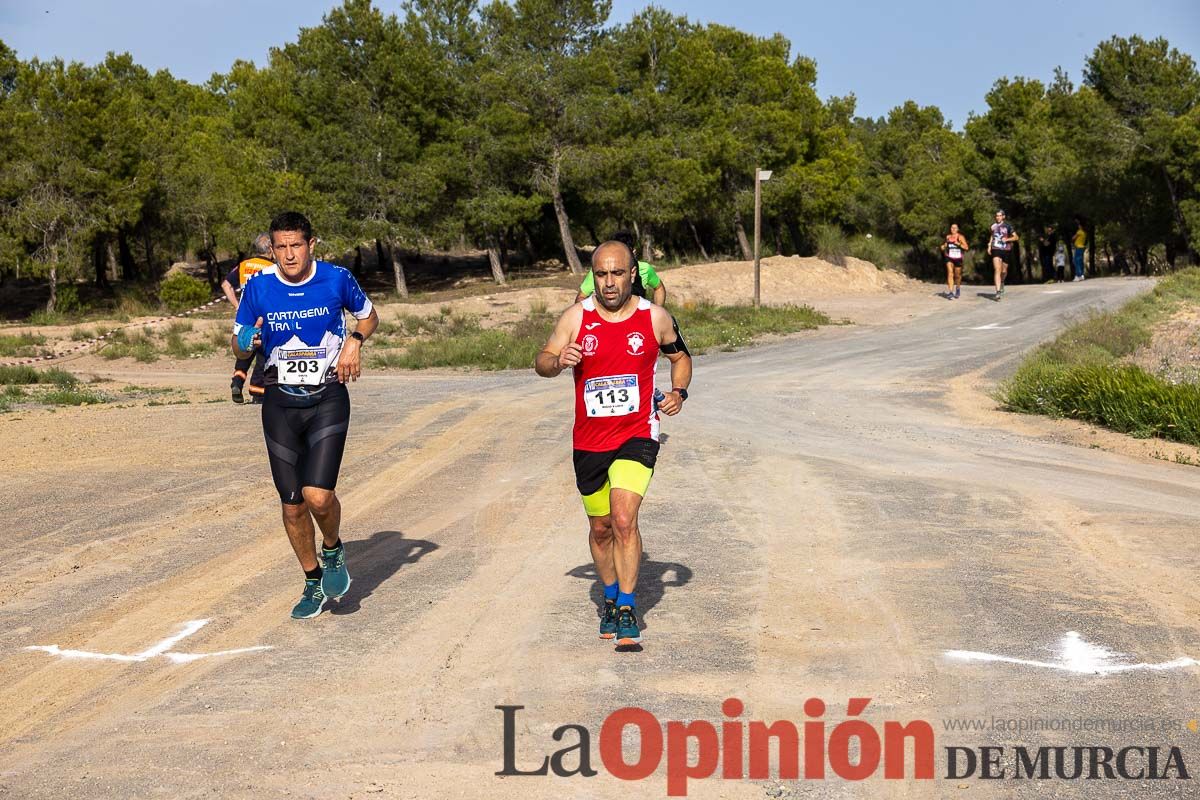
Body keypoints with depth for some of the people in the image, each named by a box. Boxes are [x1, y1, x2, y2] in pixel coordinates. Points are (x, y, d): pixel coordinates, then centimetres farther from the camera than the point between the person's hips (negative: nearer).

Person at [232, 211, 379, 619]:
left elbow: (369, 316, 13)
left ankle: (333, 551, 15)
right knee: (292, 505, 5)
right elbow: (238, 347, 6)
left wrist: (354, 341, -7)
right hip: (280, 402, 2)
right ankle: (314, 583, 27)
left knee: (318, 495, -18)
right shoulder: (258, 286, -3)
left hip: (328, 399, -2)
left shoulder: (336, 278, -5)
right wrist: (248, 342, -18)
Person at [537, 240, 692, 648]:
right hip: (589, 441, 2)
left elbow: (681, 357, 14)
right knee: (600, 527, 14)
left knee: (624, 518, -20)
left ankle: (627, 608, -9)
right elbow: (541, 363, -3)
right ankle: (611, 599, 36)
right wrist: (558, 361, -25)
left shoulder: (655, 317, -3)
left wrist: (678, 392, -4)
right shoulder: (577, 316, -3)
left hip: (637, 435, -2)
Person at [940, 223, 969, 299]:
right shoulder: (948, 237, 7)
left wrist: (959, 244, -23)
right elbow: (945, 246, 24)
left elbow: (966, 247, -11)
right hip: (949, 258, 1)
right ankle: (950, 292, -20)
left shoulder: (960, 237, -5)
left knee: (957, 275, 13)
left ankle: (958, 288, 41)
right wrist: (944, 247, 2)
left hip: (958, 259, -1)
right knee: (950, 273, -16)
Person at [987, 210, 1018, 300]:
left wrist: (1007, 239, -18)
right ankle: (998, 292, -19)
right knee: (997, 270, -14)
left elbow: (1016, 237, -3)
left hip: (1006, 251, -1)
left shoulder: (1007, 226, -3)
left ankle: (1002, 283, 45)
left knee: (1004, 271, 10)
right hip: (996, 250, 1)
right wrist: (989, 246, 14)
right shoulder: (993, 226, 7)